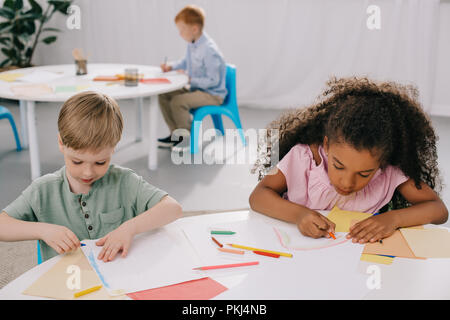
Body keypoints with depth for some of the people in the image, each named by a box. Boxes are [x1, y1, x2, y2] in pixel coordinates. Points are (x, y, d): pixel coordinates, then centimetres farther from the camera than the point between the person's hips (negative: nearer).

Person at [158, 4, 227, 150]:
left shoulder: (210, 50, -26)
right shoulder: (192, 45, 3)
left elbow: (213, 81, -26)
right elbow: (185, 62, 24)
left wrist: (190, 79, -25)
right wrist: (171, 66, 7)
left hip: (213, 94, -10)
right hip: (196, 89, 10)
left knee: (177, 102, -29)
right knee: (164, 95, 4)